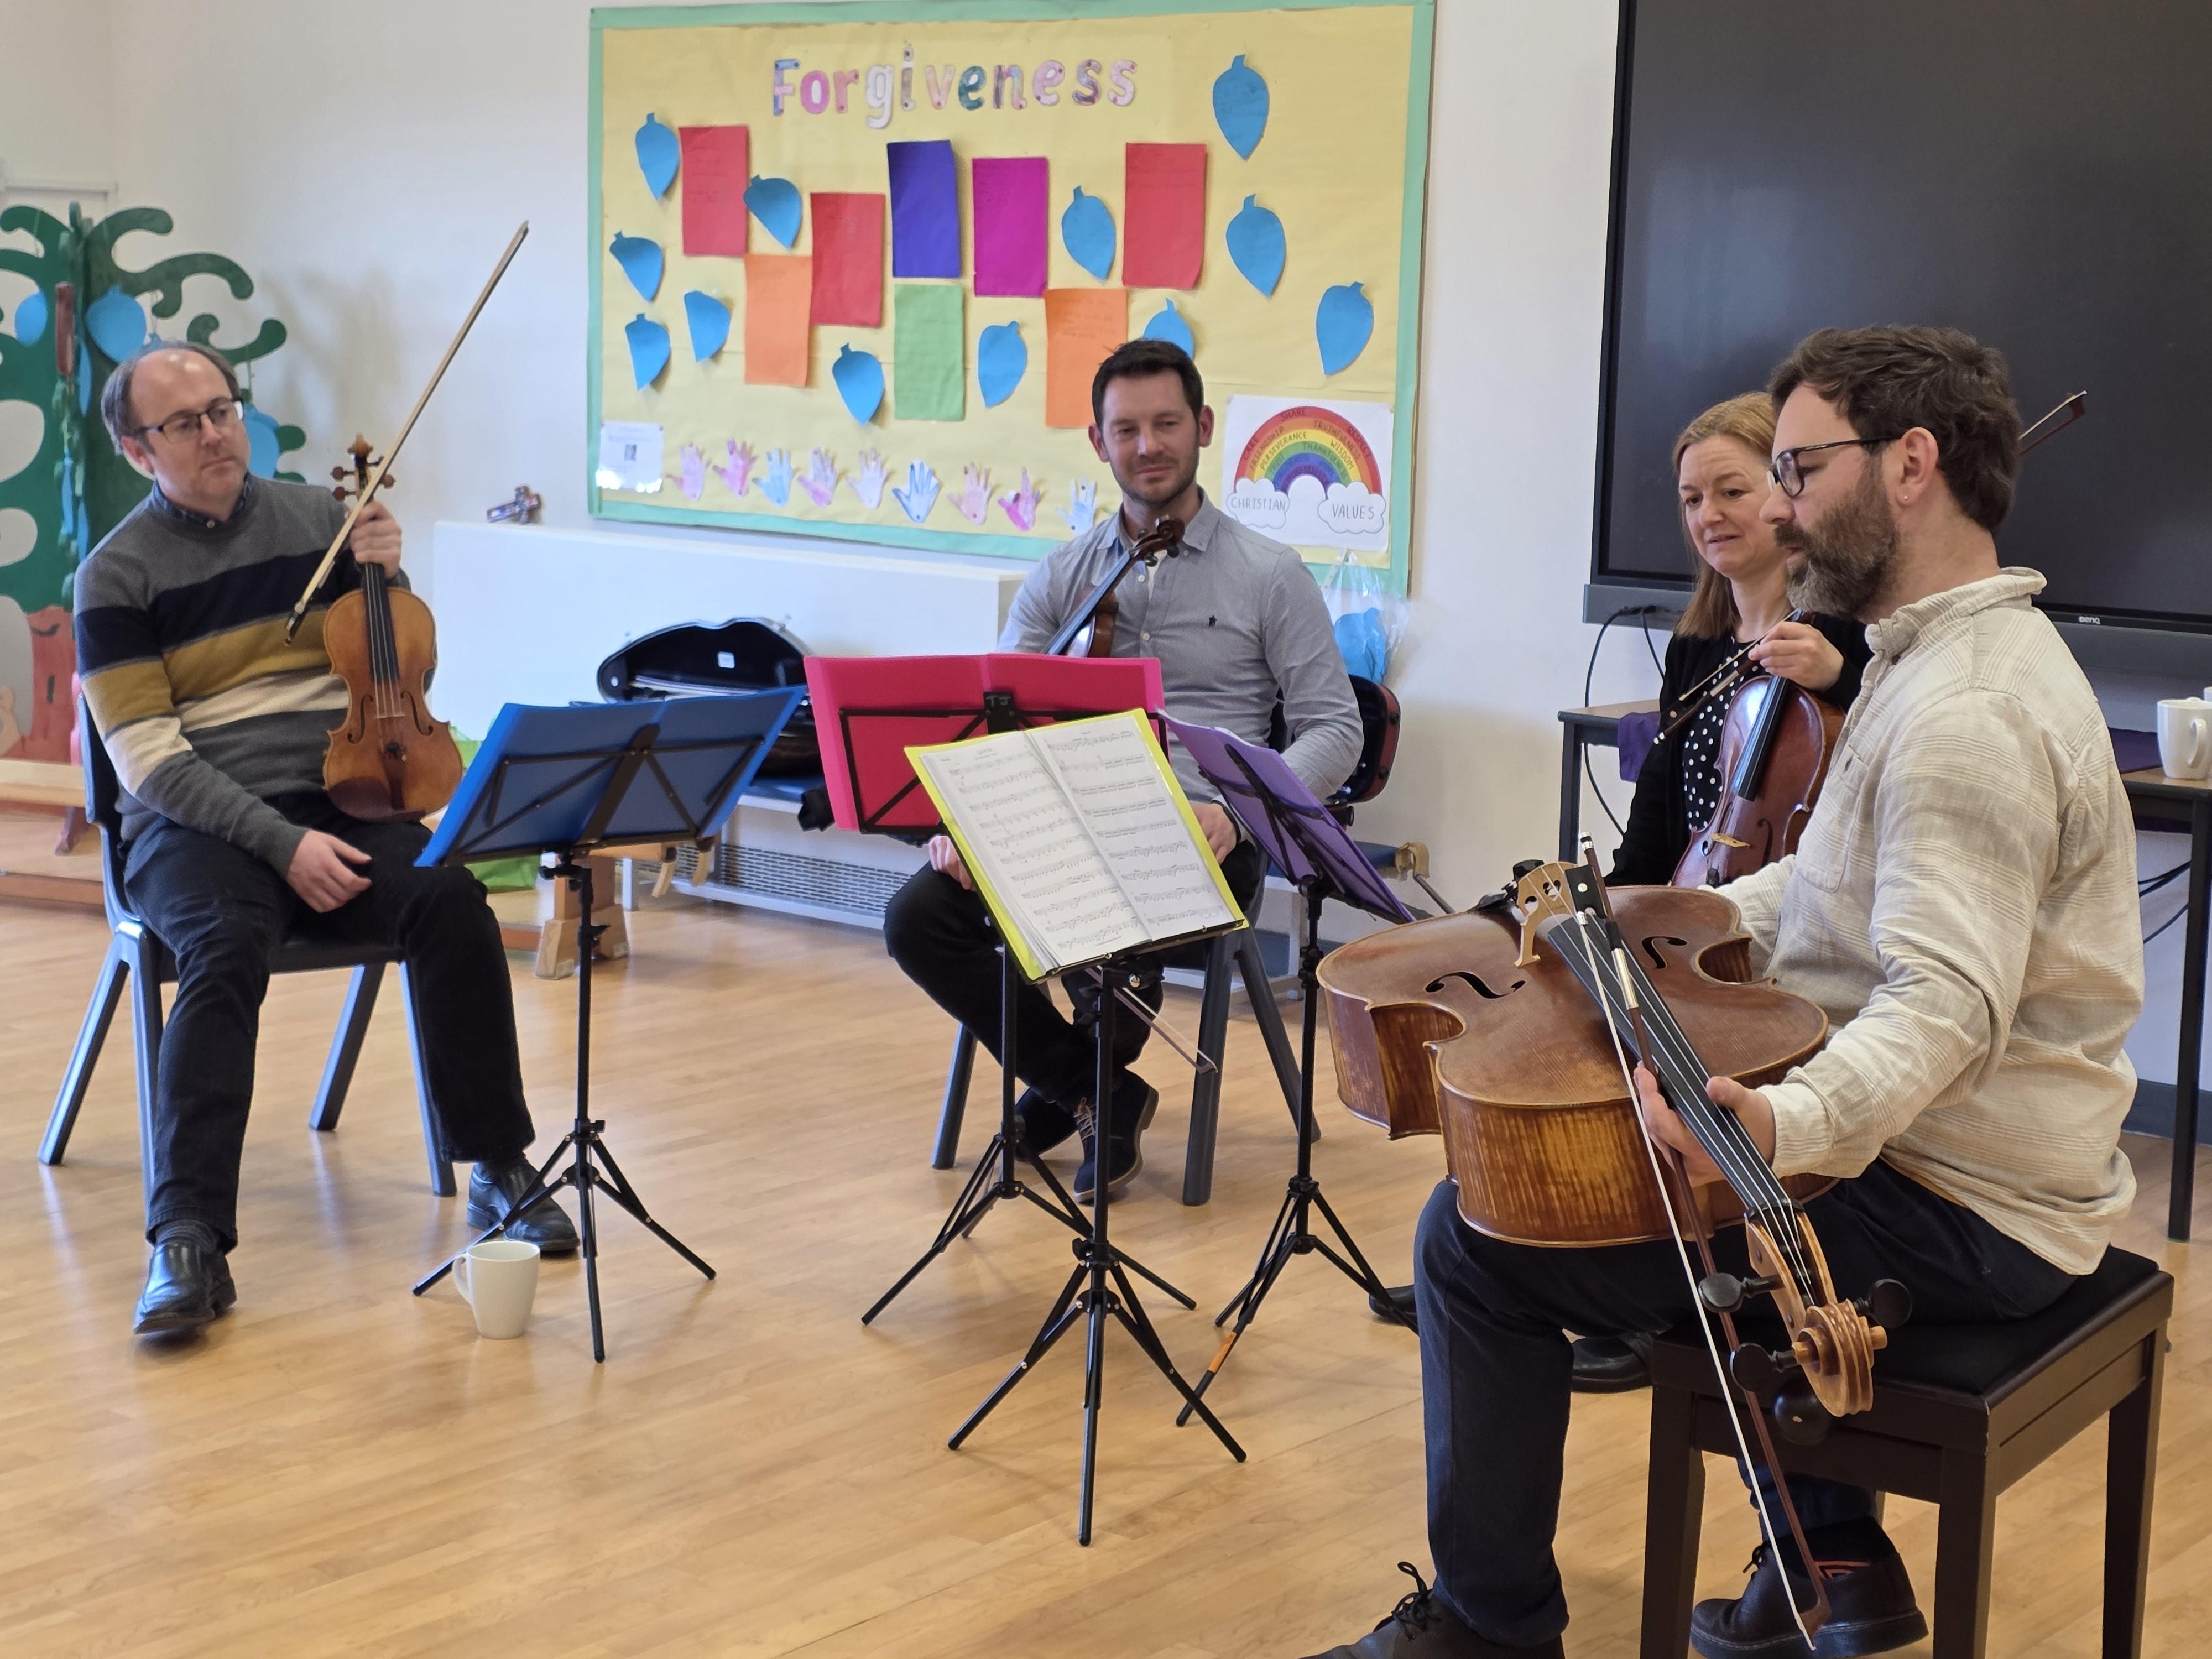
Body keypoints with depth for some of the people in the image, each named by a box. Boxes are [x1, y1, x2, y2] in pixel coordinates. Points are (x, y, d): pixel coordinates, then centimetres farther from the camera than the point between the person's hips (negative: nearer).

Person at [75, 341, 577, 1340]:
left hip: (345, 801, 3)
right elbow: (145, 755, -7)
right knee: (226, 950, -35)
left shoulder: (317, 519, 12)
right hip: (198, 822, -3)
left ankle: (498, 1168, -16)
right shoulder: (117, 575, 1)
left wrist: (388, 579, -2)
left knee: (451, 903, -27)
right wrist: (281, 842, -19)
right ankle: (188, 1243, -40)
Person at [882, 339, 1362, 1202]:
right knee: (917, 918, -20)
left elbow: (1333, 729, 1)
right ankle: (1094, 1093, -1)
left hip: (1196, 835, -4)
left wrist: (1238, 810, -17)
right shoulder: (1061, 575, 15)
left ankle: (1081, 1080, 3)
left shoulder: (1269, 575, 5)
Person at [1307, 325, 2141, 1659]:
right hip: (1963, 1165, 11)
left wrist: (1782, 1126, -50)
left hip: (1960, 1219, -11)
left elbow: (1947, 1006, -34)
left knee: (1480, 1238, -11)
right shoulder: (1957, 655, 12)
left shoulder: (1969, 714, -24)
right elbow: (1829, 887, 19)